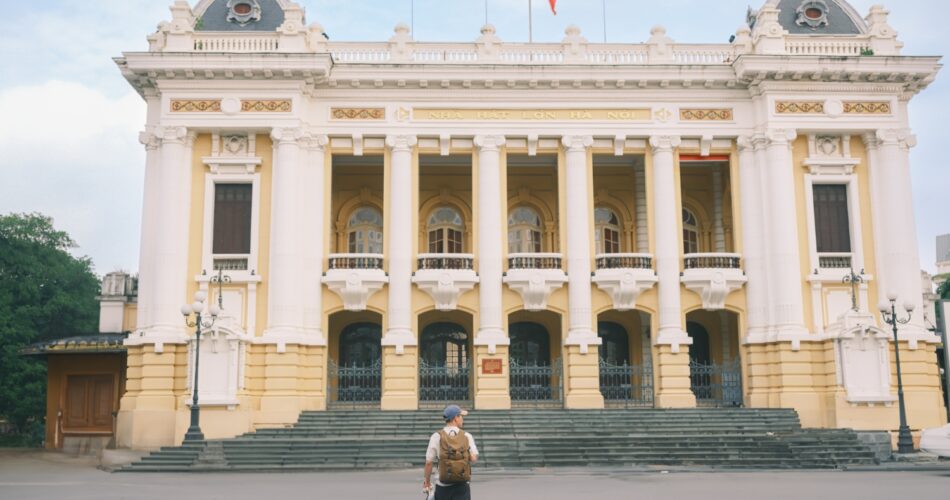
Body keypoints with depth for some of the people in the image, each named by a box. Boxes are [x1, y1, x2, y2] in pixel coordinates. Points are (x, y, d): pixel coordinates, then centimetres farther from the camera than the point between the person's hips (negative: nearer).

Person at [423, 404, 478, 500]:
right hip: (462, 487, 0)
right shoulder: (467, 436, -1)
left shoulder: (437, 436, -3)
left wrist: (427, 480, 8)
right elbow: (474, 459, -8)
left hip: (443, 487, 0)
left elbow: (429, 462, -4)